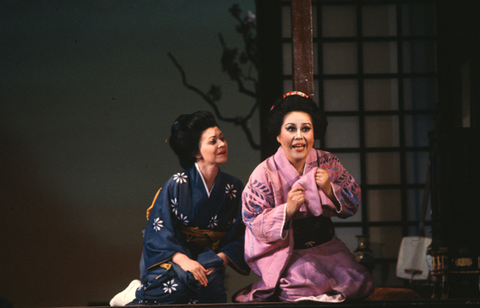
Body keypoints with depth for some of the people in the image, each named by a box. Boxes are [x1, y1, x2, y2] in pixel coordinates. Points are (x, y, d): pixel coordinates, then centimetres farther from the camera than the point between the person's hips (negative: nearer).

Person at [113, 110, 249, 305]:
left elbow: (238, 236, 6)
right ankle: (137, 295, -11)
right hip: (171, 257, -4)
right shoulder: (176, 185, -8)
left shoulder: (234, 188, 4)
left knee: (211, 280, -33)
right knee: (190, 278, -37)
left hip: (208, 255, 4)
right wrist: (183, 260, -29)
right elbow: (157, 231, -13)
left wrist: (219, 259, -14)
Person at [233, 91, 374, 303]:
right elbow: (254, 225, -10)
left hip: (327, 246, 4)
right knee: (310, 284, -31)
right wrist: (287, 211, -26)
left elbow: (353, 204, 5)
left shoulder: (328, 164, 0)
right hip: (287, 252, -4)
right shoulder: (264, 174, -10)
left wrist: (329, 189, -15)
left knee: (356, 282, -19)